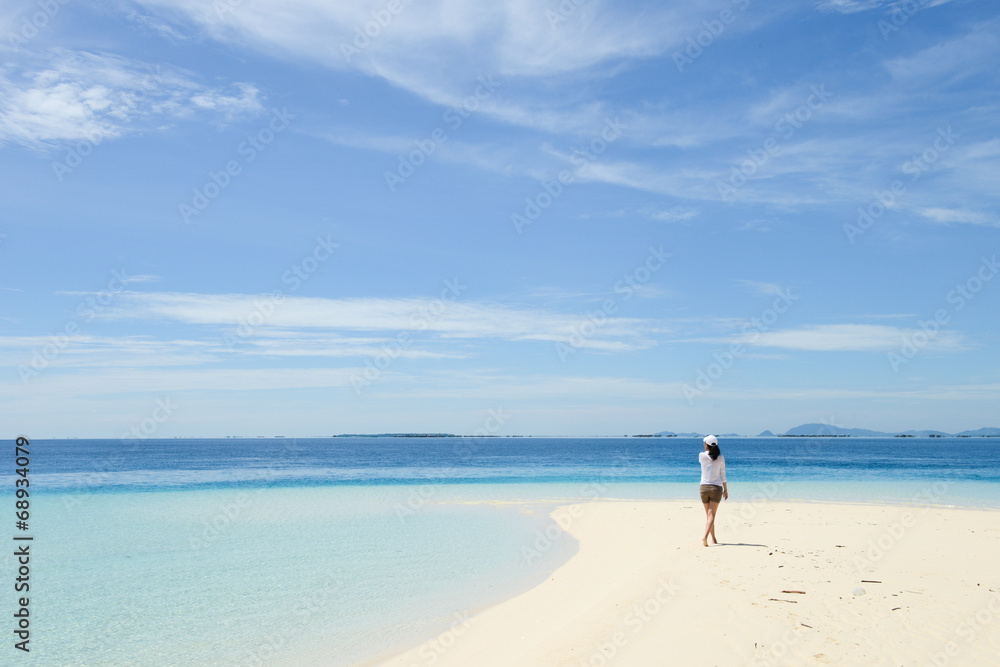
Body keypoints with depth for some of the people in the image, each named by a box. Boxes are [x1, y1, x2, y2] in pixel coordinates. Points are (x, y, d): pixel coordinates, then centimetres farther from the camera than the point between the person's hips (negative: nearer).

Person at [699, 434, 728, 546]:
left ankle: (713, 539, 21)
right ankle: (705, 536, -23)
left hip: (704, 487, 1)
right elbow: (723, 475, 3)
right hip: (716, 488, -1)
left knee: (708, 514, 14)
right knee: (711, 514, -4)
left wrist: (707, 450, 15)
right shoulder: (721, 458, -3)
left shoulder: (702, 456, -5)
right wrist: (725, 490, 11)